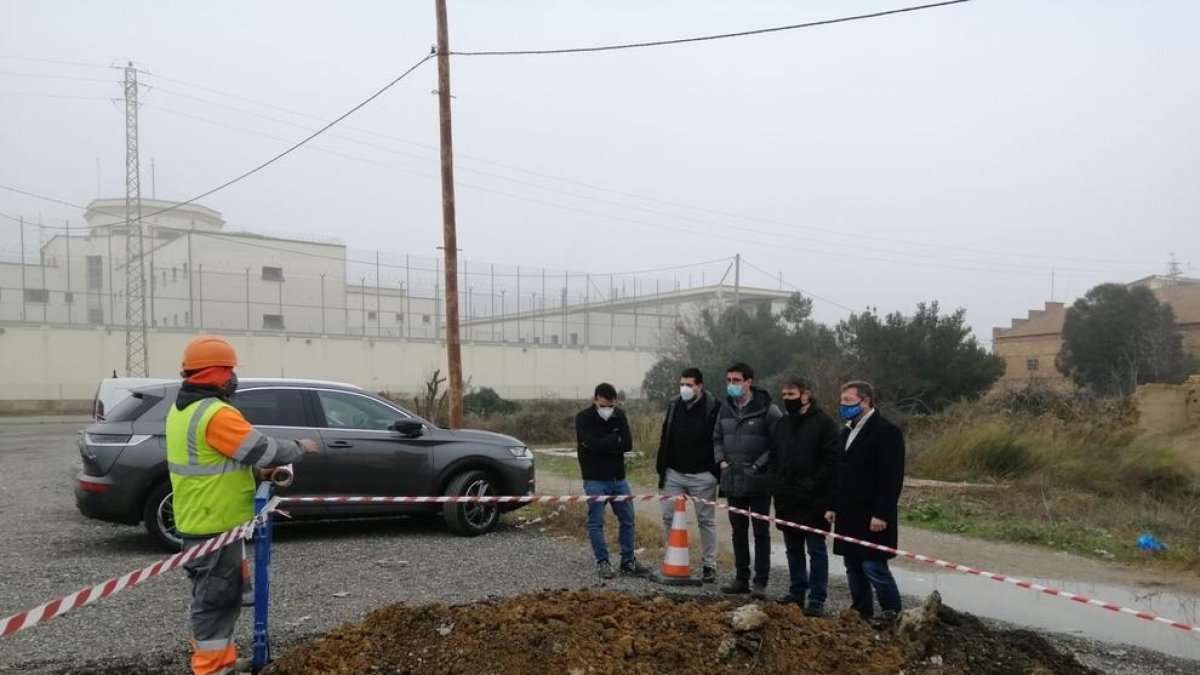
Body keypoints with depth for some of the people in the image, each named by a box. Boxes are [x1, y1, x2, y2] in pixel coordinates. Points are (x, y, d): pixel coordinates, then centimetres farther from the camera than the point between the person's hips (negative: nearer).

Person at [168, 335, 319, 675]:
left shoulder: (183, 409, 11)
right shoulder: (215, 414, -23)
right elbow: (261, 449, -19)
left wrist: (264, 469, 9)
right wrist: (300, 448, -3)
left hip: (201, 519, 10)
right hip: (215, 524, -10)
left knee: (216, 596, 19)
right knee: (216, 598, -1)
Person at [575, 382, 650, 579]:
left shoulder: (619, 415, 3)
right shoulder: (583, 418, -9)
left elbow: (628, 444, -8)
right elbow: (592, 444, -23)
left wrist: (603, 444, -16)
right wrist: (615, 439, -12)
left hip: (618, 478, 5)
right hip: (595, 480, -4)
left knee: (627, 520, 9)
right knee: (596, 523, -1)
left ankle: (628, 561, 20)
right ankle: (602, 562, 11)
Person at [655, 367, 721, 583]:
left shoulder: (713, 407, -9)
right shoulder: (674, 405, 8)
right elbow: (665, 440, 13)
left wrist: (718, 472, -12)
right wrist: (661, 469, 10)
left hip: (702, 476, -5)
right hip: (674, 474, 5)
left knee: (706, 520, 5)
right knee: (669, 518, 4)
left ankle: (709, 565, 13)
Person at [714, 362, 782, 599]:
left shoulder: (767, 409, -11)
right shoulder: (726, 408, 8)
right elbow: (717, 438, 20)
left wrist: (759, 465, -15)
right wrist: (721, 460, 4)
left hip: (759, 482, -6)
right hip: (733, 482, 6)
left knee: (761, 532, 1)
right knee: (738, 531, 14)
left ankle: (760, 582, 7)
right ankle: (741, 578, 24)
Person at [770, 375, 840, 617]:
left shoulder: (824, 423, -8)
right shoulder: (781, 425, 13)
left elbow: (831, 461, -14)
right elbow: (774, 458, 20)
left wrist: (809, 487, -17)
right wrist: (780, 486, 5)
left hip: (813, 502, -7)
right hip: (787, 501, 7)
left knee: (816, 550, 0)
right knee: (793, 549, 14)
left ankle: (817, 599, 5)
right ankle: (797, 593, 25)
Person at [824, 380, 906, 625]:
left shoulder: (886, 431, -11)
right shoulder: (848, 431, 15)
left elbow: (892, 478, -17)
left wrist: (882, 514, -20)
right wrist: (833, 506, 14)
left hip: (872, 517, -8)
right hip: (849, 515, 8)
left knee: (874, 568, -7)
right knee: (853, 567, 12)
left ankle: (893, 613, 6)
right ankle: (861, 611, 21)